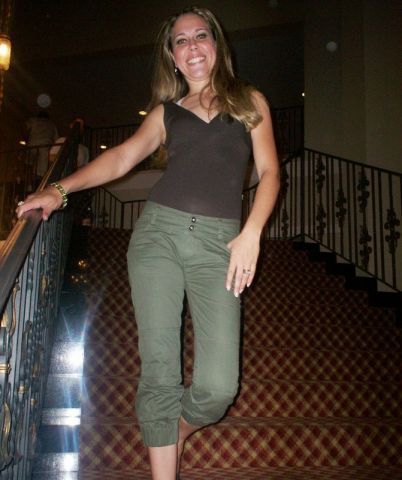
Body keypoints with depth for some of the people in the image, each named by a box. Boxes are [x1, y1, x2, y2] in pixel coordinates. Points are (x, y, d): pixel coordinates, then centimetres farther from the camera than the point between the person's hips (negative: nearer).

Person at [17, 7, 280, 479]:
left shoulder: (249, 101, 16)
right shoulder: (166, 111, 19)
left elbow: (269, 171, 8)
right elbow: (121, 157, 5)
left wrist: (251, 233, -8)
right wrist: (59, 189, -11)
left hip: (219, 242, -1)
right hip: (159, 230, 2)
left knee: (217, 386, -10)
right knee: (158, 371, -4)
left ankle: (175, 434, 23)